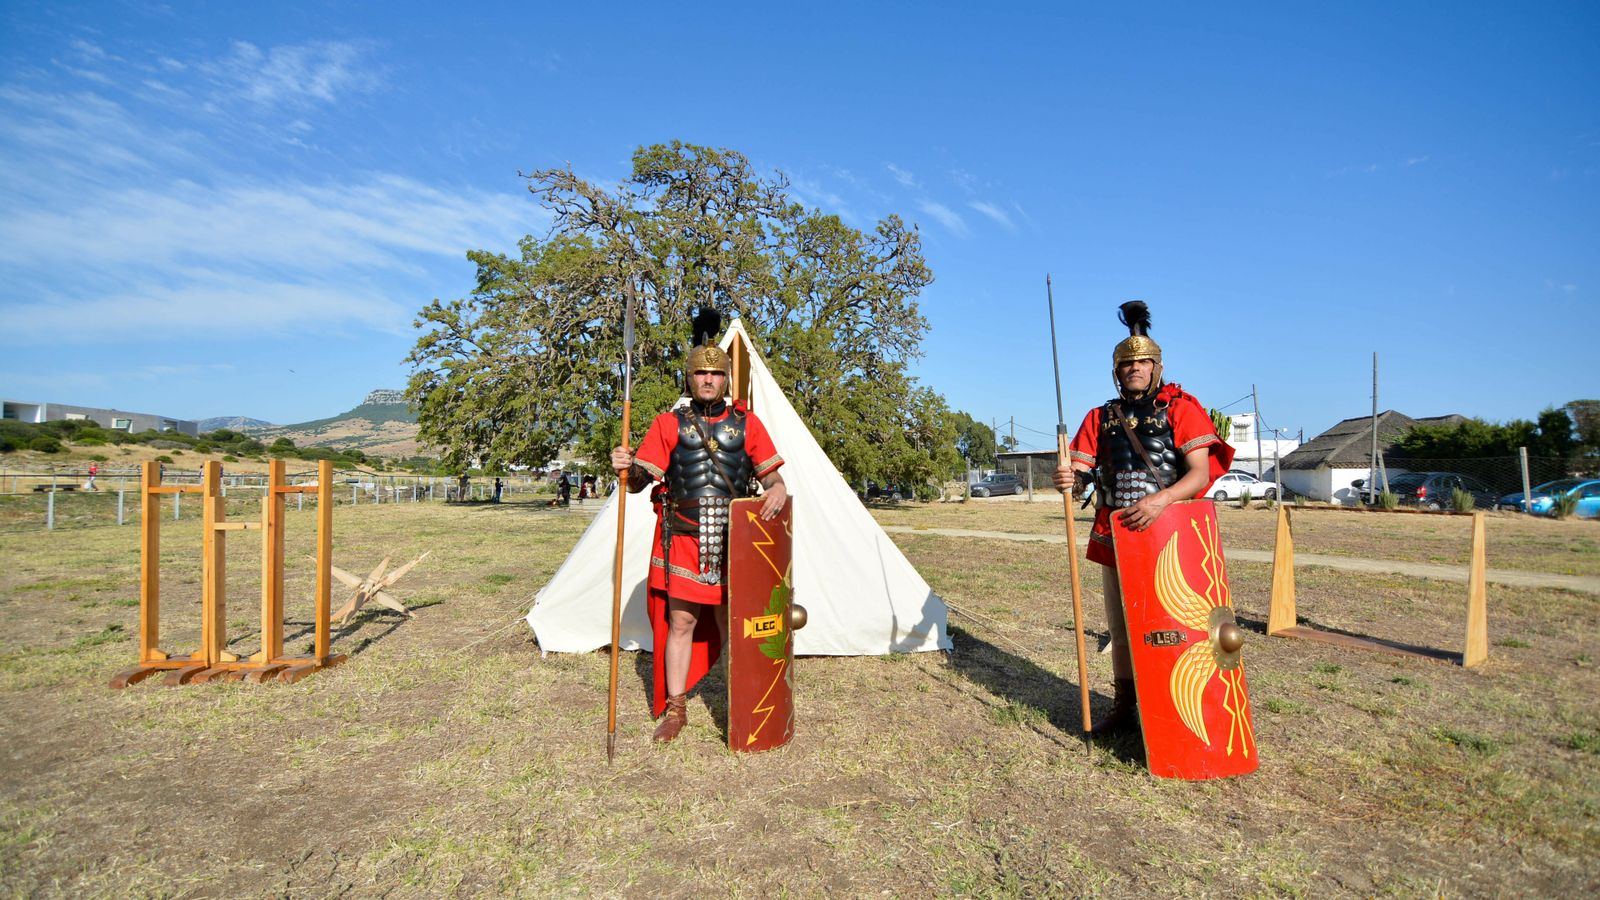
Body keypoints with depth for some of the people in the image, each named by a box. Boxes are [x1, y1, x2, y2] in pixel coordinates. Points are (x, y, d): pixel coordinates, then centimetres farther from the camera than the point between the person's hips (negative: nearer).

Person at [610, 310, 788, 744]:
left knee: (731, 626, 8)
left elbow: (771, 475, 5)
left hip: (733, 540, 0)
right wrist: (627, 467, -25)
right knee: (680, 623, 6)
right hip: (681, 540, 0)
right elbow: (639, 482, -2)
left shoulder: (746, 422, 4)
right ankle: (675, 708, 23)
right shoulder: (669, 424, 2)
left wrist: (778, 490, -18)